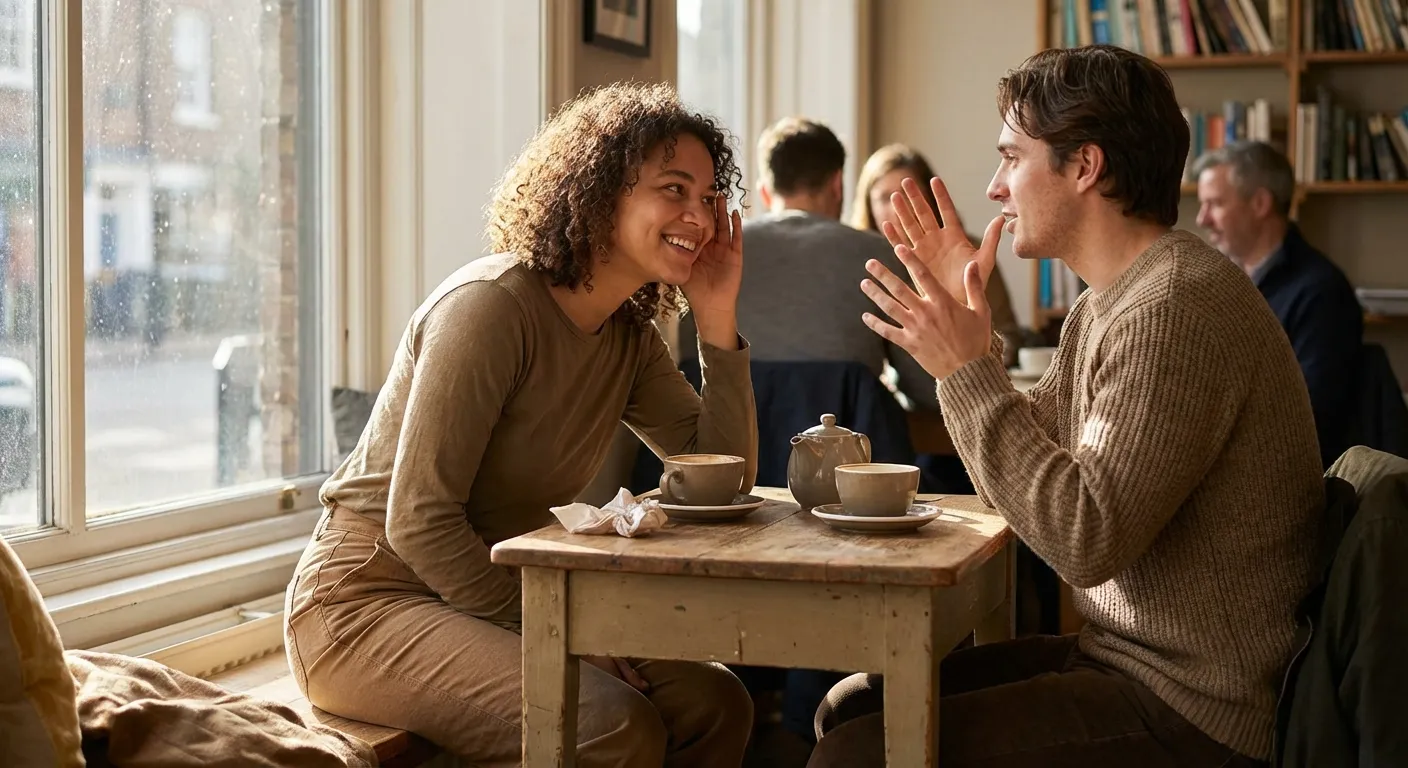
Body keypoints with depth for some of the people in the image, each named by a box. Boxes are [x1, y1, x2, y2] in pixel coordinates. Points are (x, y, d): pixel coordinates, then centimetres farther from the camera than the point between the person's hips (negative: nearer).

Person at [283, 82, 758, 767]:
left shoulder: (629, 336, 7)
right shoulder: (492, 305, -19)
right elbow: (419, 520, -22)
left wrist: (717, 323, -5)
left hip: (498, 600, 8)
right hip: (368, 601, -8)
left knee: (713, 704, -6)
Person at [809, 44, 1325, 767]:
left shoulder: (1176, 310, -22)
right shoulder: (1107, 302, 11)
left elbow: (1087, 542, -26)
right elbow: (1023, 472, 15)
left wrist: (968, 373, -21)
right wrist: (967, 326, 7)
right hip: (1125, 657, 10)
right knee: (854, 704, 8)